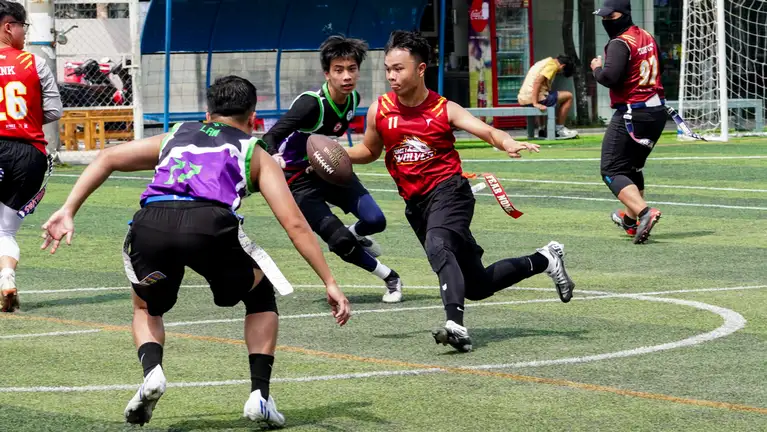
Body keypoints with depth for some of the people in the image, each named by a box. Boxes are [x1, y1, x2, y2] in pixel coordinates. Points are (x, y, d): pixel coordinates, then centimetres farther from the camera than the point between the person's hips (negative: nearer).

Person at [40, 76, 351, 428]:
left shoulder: (174, 137, 37)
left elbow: (108, 158, 25)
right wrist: (329, 283, 21)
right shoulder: (256, 154, 29)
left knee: (147, 307, 33)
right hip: (210, 224, -2)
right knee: (261, 296, 28)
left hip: (150, 224, 2)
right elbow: (295, 224, 20)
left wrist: (68, 211, 20)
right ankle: (260, 395, 16)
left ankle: (152, 372, 5)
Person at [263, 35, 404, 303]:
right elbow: (270, 138, -34)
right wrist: (274, 158, -54)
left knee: (375, 221, -15)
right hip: (300, 180, -6)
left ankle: (355, 235, 22)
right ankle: (390, 278, 6)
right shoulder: (311, 103, -28)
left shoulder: (353, 99, -7)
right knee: (340, 242, -17)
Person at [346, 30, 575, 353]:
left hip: (448, 191, -5)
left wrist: (508, 144, -39)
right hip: (416, 203, 5)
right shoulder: (379, 111, 3)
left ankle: (456, 325, -49)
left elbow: (486, 131, -16)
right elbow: (369, 151, 18)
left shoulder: (445, 110, -6)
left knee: (437, 246, -37)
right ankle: (544, 260, 31)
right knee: (476, 286, 10)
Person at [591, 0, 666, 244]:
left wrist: (597, 69, -6)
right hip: (657, 111, 9)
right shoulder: (648, 38, 14)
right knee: (633, 166, 26)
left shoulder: (620, 43, -14)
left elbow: (610, 77, -24)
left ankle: (644, 212, -29)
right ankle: (630, 219, 36)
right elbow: (657, 69, 23)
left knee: (612, 171, -8)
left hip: (631, 115, -9)